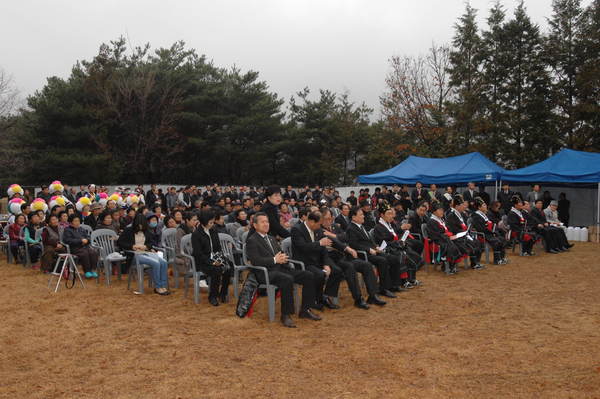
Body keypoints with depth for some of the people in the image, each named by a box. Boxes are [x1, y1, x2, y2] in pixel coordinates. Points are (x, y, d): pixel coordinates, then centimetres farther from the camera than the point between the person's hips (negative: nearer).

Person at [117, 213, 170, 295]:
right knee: (156, 263, -30)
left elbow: (154, 242, 17)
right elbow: (119, 242, 0)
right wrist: (132, 246, -13)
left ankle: (163, 286, -19)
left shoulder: (146, 231, 17)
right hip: (135, 255, -5)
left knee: (163, 262, -23)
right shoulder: (128, 231, 3)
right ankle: (157, 287, -19)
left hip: (147, 252, 5)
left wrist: (146, 246, -5)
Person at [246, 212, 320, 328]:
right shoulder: (252, 241, -1)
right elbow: (255, 261, -14)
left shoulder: (272, 239, 25)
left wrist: (283, 258, -1)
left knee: (308, 276, -10)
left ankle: (305, 310, -1)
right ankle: (285, 315, -25)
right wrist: (274, 260, -20)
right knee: (288, 280, -37)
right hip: (265, 273, -8)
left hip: (280, 268, 8)